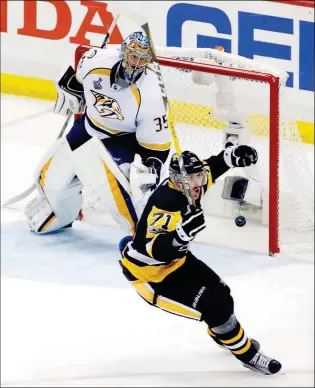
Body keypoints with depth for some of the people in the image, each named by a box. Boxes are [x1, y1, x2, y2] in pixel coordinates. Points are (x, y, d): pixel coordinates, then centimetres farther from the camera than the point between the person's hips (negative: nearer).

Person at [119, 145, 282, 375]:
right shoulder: (166, 205, -37)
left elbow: (212, 167, 10)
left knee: (218, 290, 18)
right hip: (147, 271, -9)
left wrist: (234, 155, -9)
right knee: (215, 304, -12)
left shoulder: (187, 186, -11)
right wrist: (183, 233, -61)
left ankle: (223, 334, 49)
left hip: (173, 257, 9)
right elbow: (157, 251, -46)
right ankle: (247, 353, 6)